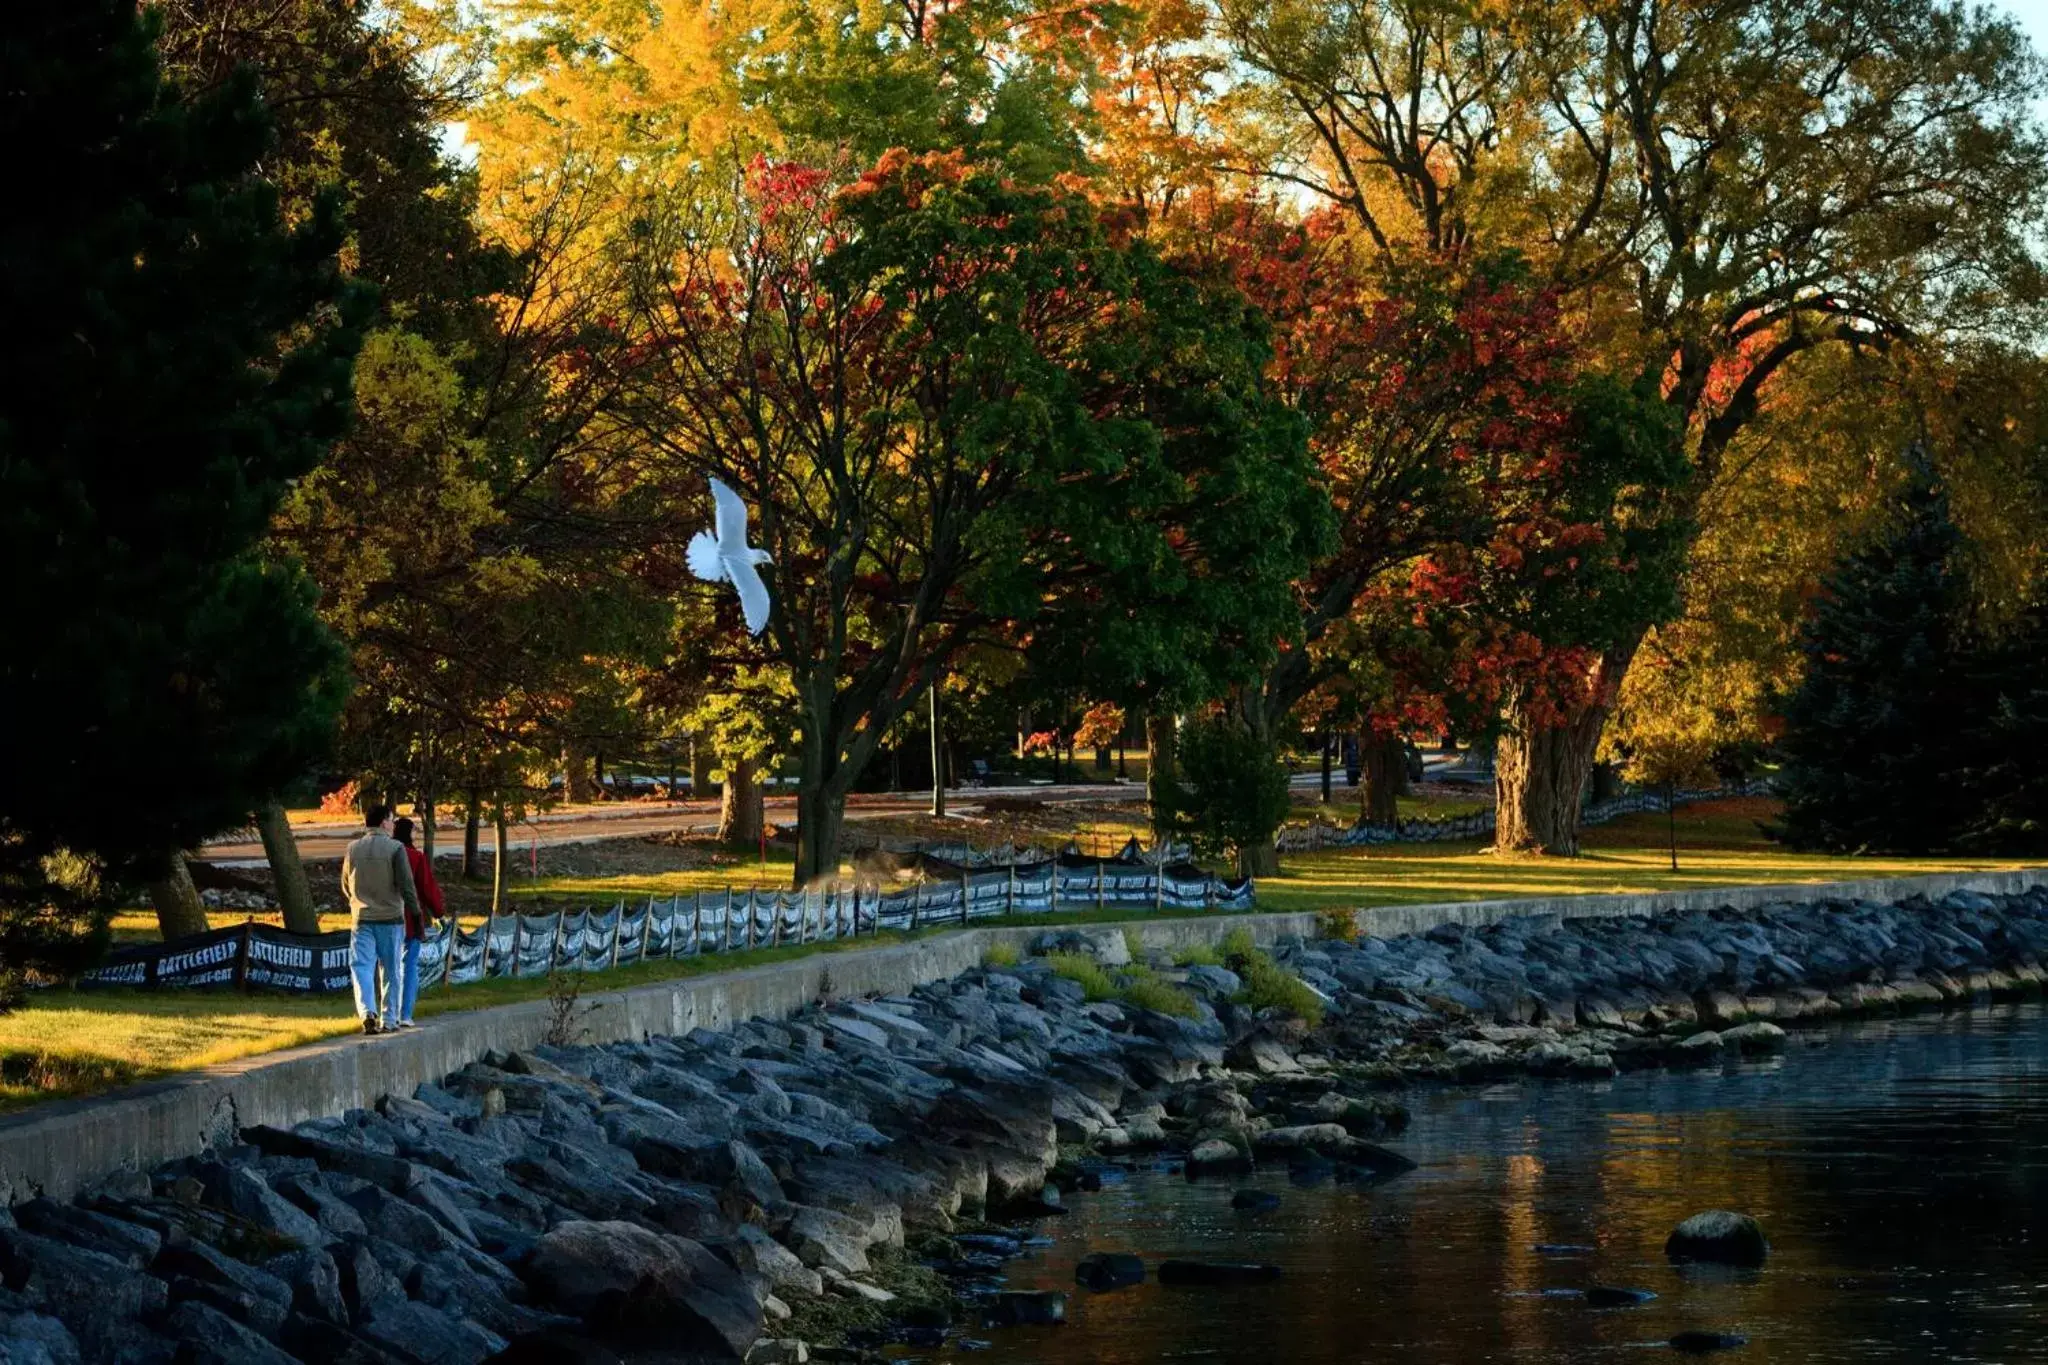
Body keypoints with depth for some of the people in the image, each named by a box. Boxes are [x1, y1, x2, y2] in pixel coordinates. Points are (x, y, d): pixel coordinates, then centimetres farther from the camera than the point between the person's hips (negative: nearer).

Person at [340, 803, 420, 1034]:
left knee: (362, 967, -2)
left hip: (361, 919, 2)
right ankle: (389, 1020, 11)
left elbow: (345, 886, 15)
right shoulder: (395, 848, -8)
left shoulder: (353, 849, 4)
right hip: (391, 918, -2)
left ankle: (367, 1012, -23)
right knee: (391, 971, 8)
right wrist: (415, 911, -3)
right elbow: (406, 884, -12)